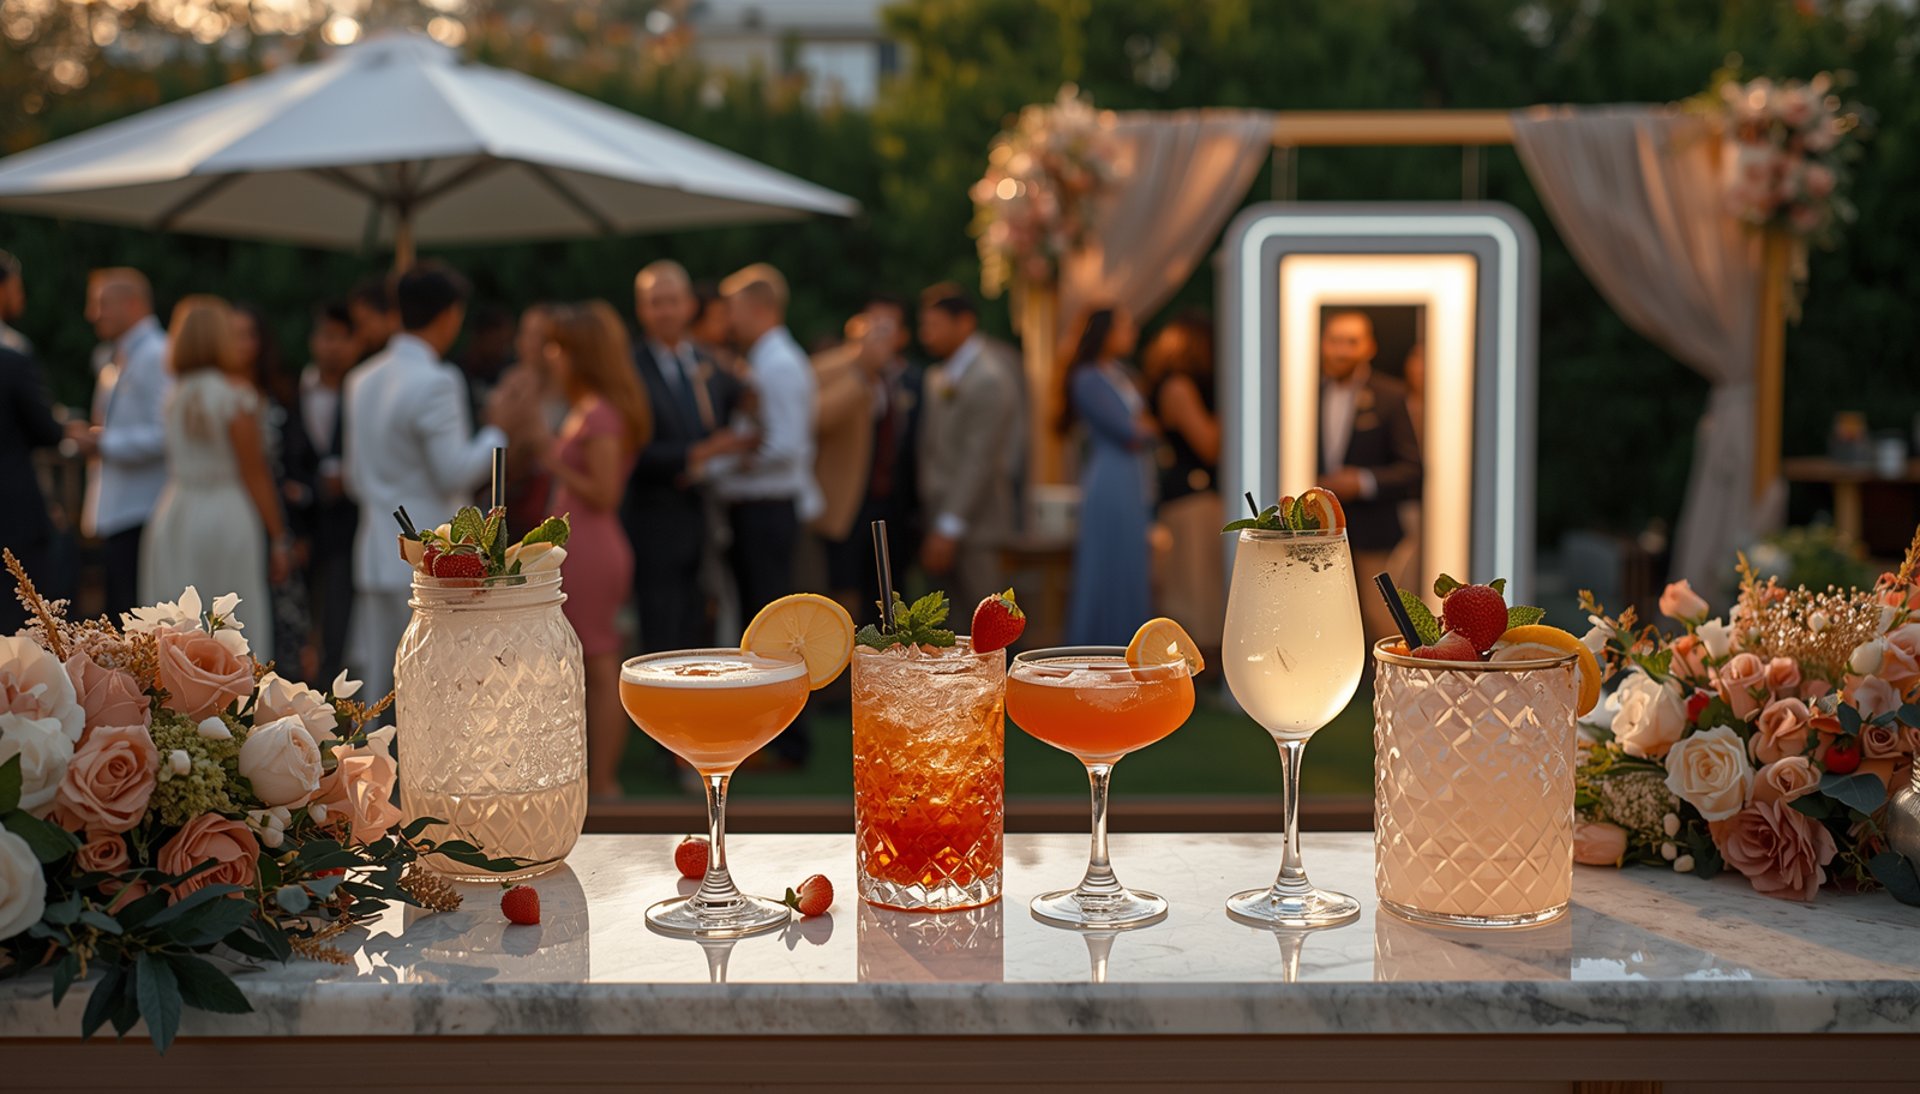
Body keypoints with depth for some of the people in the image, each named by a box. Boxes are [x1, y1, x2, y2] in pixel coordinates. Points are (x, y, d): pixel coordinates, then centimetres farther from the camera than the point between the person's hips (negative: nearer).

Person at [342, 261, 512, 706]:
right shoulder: (436, 383, -14)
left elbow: (355, 478, 17)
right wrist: (496, 431, -2)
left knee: (376, 682, 10)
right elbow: (455, 473, -15)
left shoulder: (363, 379, 12)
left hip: (376, 555, 8)